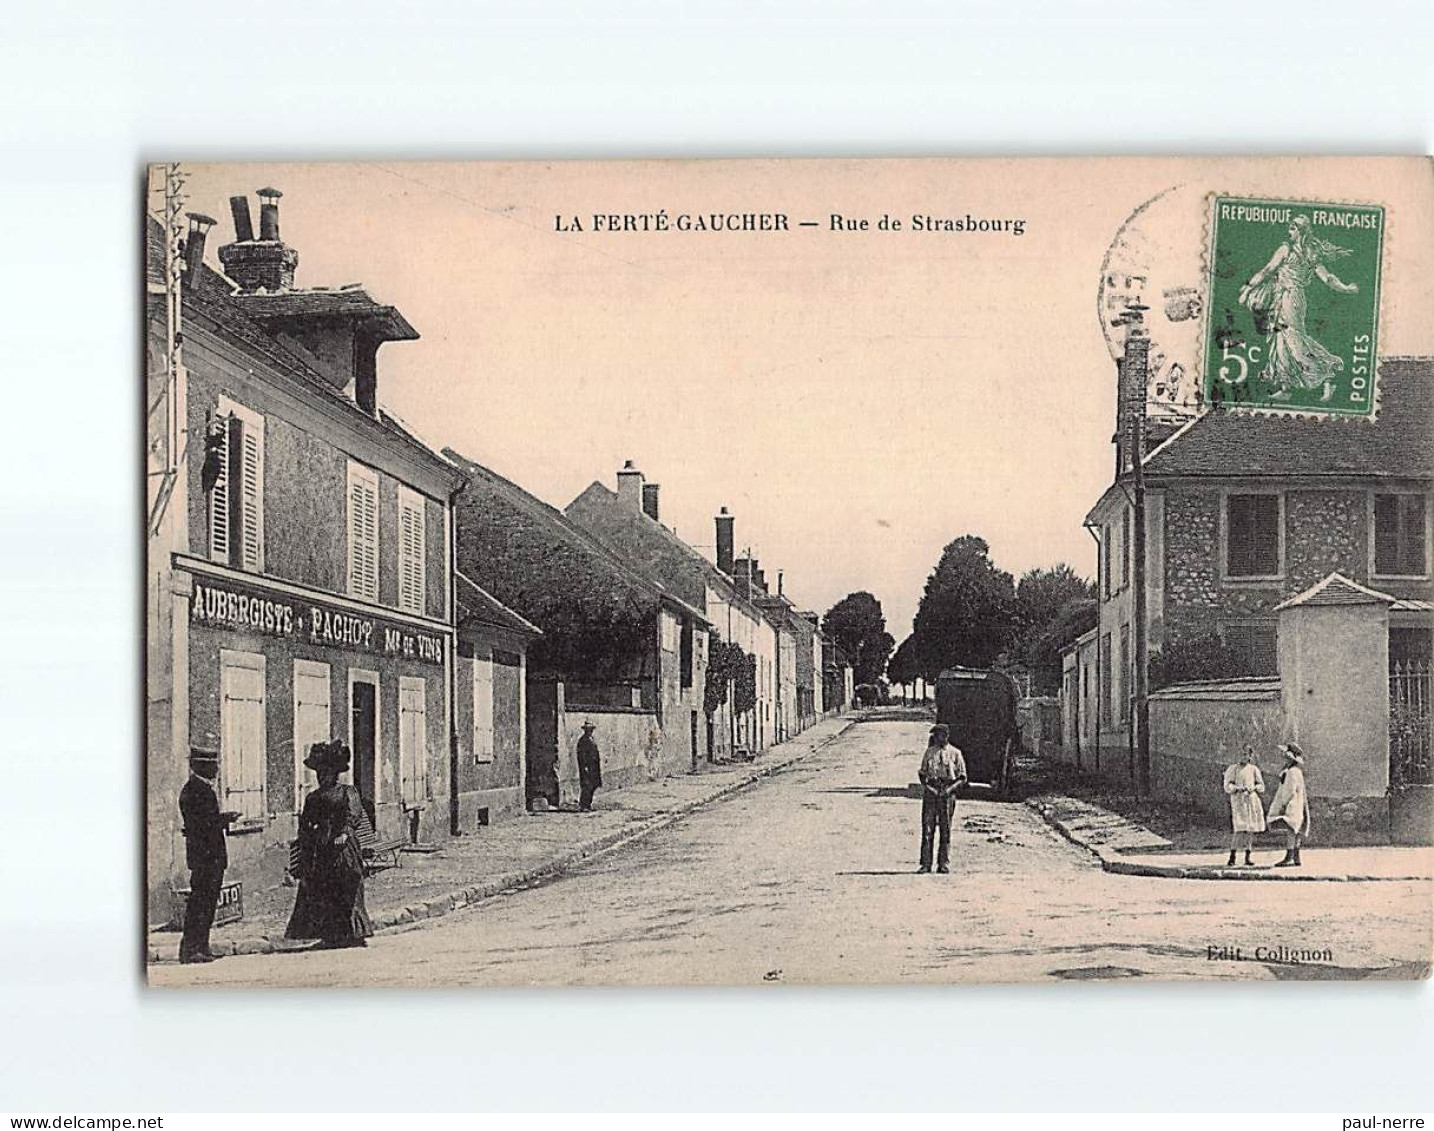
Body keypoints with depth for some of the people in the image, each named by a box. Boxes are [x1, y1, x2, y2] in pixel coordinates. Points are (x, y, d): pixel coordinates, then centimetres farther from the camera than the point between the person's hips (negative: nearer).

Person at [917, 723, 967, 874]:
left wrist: (951, 788, -12)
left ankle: (944, 864, 7)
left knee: (945, 829, 2)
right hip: (930, 792, 2)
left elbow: (962, 778, 3)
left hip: (947, 793, -2)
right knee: (927, 828, -2)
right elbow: (922, 772, 19)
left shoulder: (955, 753, 3)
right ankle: (925, 863, -1)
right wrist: (924, 784, 0)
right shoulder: (929, 752, 12)